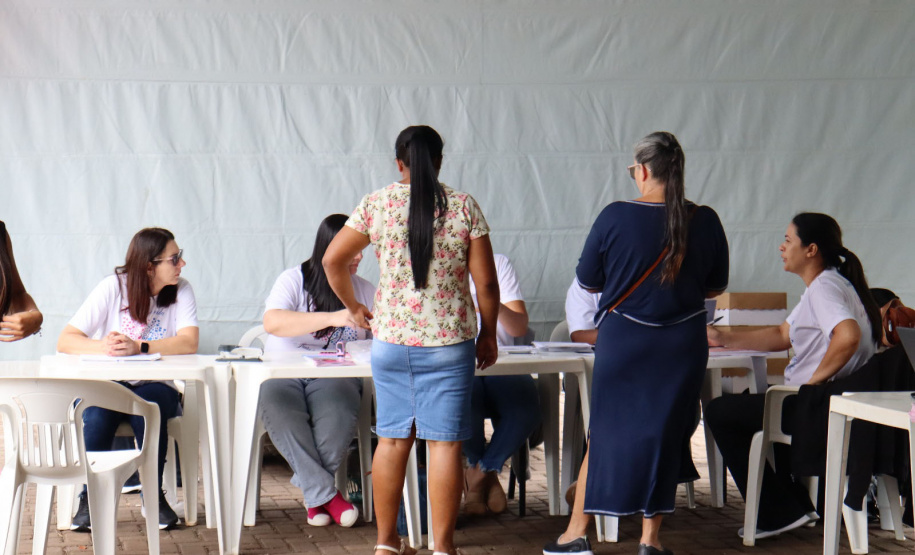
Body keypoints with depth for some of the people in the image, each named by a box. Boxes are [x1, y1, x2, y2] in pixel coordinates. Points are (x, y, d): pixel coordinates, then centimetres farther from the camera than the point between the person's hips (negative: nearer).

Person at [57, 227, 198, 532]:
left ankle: (155, 495, -17)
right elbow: (65, 341, -13)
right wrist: (104, 347, -33)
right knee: (96, 413, -33)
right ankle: (90, 497, -18)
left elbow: (189, 343, -19)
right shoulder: (114, 287, -7)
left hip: (157, 385, 0)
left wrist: (139, 347, -32)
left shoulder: (181, 290, -3)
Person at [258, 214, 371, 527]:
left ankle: (312, 490, -13)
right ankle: (325, 494, -28)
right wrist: (332, 318, -25)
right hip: (283, 372, -2)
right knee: (279, 414, -37)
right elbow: (272, 322, -17)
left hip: (335, 375, 2)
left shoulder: (365, 290, 16)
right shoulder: (295, 280, 3)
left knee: (338, 417, -35)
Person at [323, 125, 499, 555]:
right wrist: (489, 334, 10)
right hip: (449, 341, -2)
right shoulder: (463, 207, -3)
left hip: (391, 338, 2)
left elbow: (333, 260, 2)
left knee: (392, 438, 11)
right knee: (444, 442, 2)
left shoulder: (376, 205, 1)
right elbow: (486, 282, -3)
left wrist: (354, 307, 17)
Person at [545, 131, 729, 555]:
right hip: (683, 345, 2)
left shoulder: (615, 217, -11)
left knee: (606, 429, 10)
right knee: (665, 433, 10)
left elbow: (586, 280, -1)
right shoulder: (705, 222, -4)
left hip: (623, 341, -1)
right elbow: (717, 286, 8)